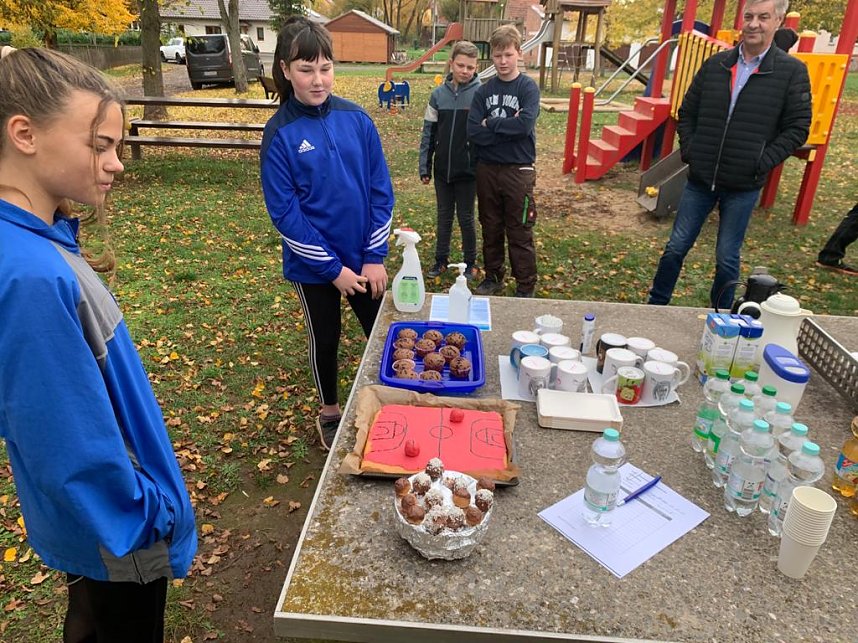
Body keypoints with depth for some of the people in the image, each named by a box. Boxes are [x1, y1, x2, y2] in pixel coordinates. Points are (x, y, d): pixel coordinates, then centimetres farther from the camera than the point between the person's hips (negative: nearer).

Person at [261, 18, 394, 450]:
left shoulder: (356, 119, -4)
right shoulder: (279, 134, -12)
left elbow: (381, 190, -3)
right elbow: (285, 213, -13)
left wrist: (375, 257, -8)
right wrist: (332, 268, -14)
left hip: (363, 257, 3)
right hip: (313, 265, -2)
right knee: (325, 339, 14)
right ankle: (329, 412, 38)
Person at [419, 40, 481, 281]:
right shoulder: (439, 94, 1)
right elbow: (429, 133, 4)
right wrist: (424, 167, 3)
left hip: (468, 170, -3)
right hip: (442, 169, 3)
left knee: (466, 218, 8)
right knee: (444, 216, 14)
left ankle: (470, 263, 24)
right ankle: (441, 259, 29)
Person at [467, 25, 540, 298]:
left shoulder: (528, 87, -3)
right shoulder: (483, 91, 6)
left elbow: (525, 124, -20)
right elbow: (473, 132, -6)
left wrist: (491, 124, -10)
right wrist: (508, 128, -14)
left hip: (518, 170, -4)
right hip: (487, 169, 4)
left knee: (520, 233, 3)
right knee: (490, 229, 14)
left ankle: (526, 288, 14)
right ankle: (492, 278, 29)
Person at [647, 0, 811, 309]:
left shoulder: (792, 71, -2)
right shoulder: (715, 64, 6)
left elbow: (797, 128, -2)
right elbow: (687, 112, 12)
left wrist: (763, 163, -11)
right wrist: (689, 150, 0)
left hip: (743, 187, -2)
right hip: (700, 179, 2)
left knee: (727, 259, 7)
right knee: (676, 247, 7)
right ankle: (655, 305, 23)